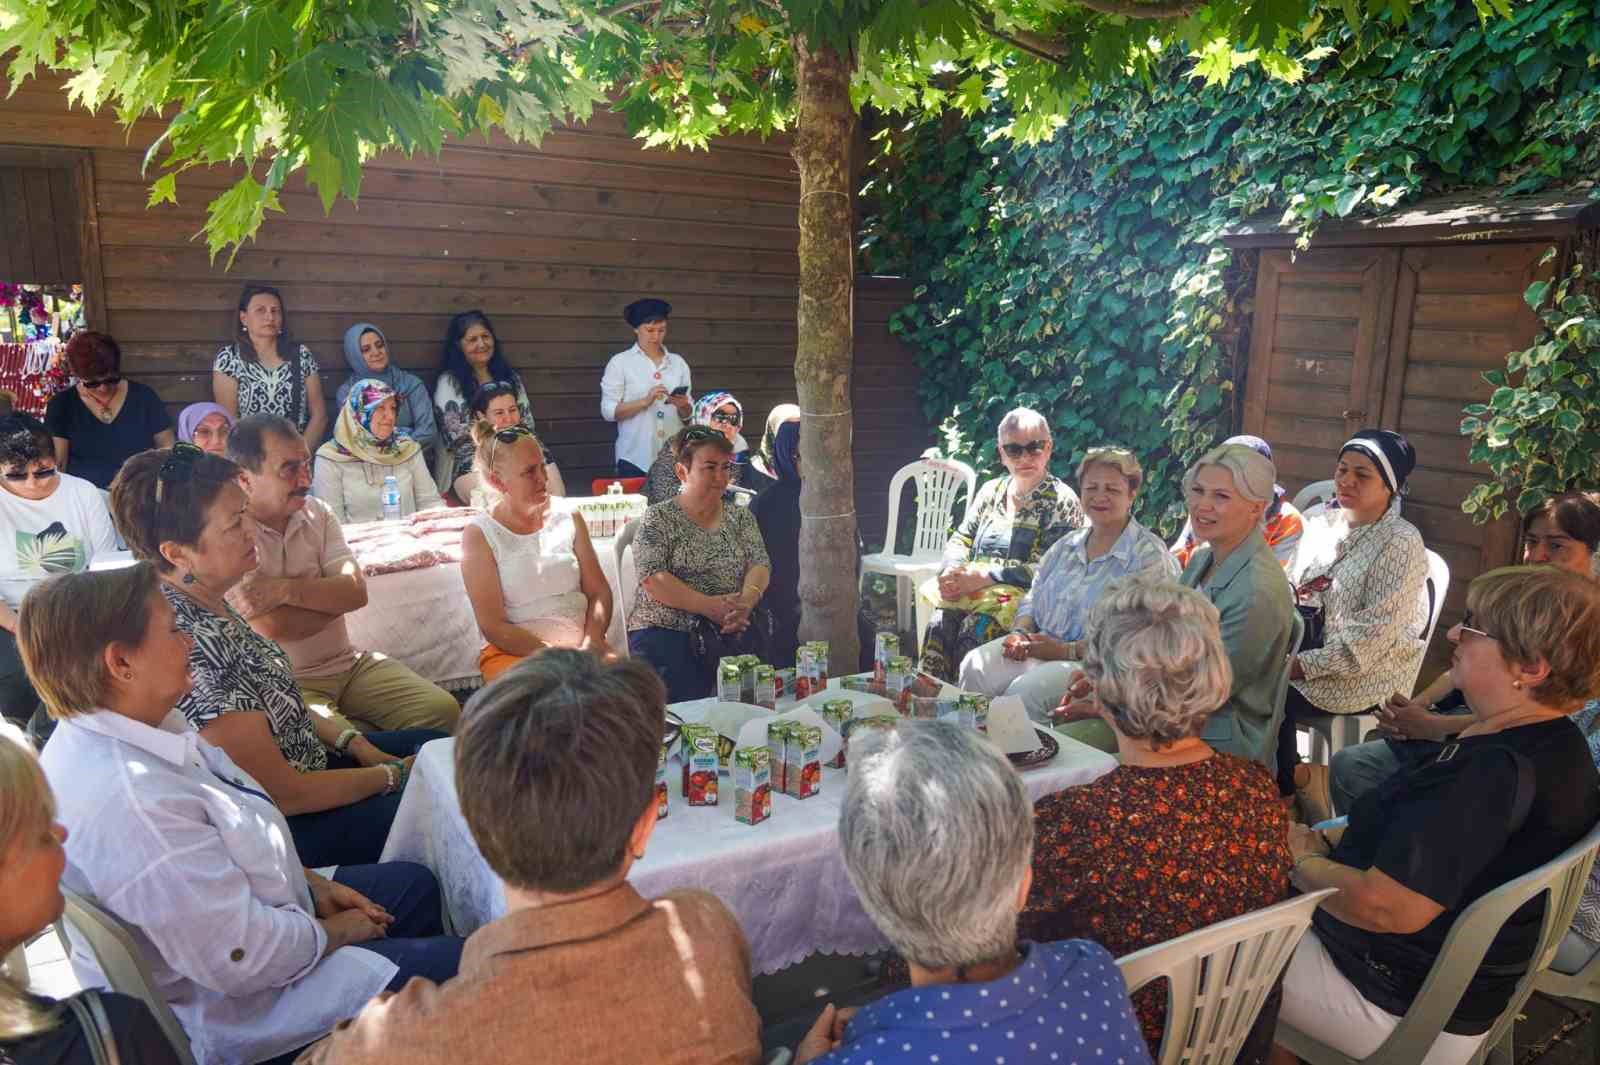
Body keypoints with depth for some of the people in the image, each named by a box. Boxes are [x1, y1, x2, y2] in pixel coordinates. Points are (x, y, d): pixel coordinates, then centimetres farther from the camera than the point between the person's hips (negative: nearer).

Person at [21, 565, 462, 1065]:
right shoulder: (129, 803, -37)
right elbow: (241, 959, -31)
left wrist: (313, 885, 4)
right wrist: (335, 931, -13)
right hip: (227, 1010, -10)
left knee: (414, 884, 20)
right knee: (459, 965, -7)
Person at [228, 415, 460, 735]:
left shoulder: (317, 512, 8)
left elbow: (357, 590, -4)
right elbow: (273, 628, -20)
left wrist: (286, 590, -19)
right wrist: (331, 595, -2)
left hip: (349, 664, 6)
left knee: (443, 710, -12)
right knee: (343, 745, -33)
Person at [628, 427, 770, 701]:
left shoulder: (740, 517, 18)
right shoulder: (658, 519, 5)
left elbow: (760, 564, 7)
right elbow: (651, 578, -7)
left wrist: (746, 601, -16)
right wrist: (707, 606, -18)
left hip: (733, 635, 3)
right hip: (666, 634, -3)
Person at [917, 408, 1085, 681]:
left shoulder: (1062, 502, -2)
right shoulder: (990, 491, 16)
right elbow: (959, 540, 17)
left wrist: (982, 575, -15)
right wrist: (953, 572, -6)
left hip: (1026, 596, -4)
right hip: (972, 590, 5)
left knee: (975, 628, -31)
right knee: (940, 621, -25)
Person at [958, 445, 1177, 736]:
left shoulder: (1149, 556, -6)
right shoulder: (1066, 545, 18)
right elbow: (1032, 600, 23)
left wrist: (1066, 651, -18)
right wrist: (1019, 632, -1)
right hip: (1037, 646, 6)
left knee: (1026, 689, -32)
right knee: (975, 666, -20)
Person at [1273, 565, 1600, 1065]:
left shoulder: (1498, 771, -33)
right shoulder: (1554, 747, 1)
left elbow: (1387, 908, -35)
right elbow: (1425, 832, 11)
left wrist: (1303, 863, -17)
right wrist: (1327, 842, 0)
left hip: (1400, 1006, -9)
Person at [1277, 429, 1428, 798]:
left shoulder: (1401, 543, -13)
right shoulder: (1323, 524, 8)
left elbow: (1373, 635, -20)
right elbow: (1293, 594, 13)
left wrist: (1302, 665, -22)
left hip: (1368, 671, -6)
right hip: (1310, 645, 6)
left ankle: (1285, 782, 2)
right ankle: (1288, 774, -1)